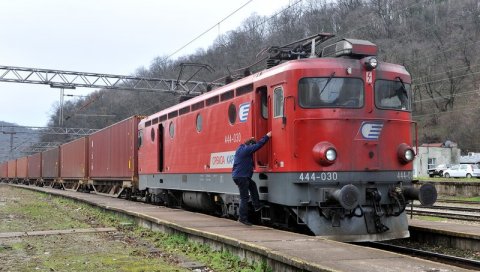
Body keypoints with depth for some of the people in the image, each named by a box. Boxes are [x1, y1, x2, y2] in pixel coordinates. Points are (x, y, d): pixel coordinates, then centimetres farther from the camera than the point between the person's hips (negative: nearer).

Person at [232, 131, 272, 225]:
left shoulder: (241, 149, 14)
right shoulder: (246, 149, -15)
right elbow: (258, 145, -15)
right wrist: (267, 136, -6)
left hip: (237, 175, 10)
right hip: (241, 177, -10)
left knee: (252, 185, 26)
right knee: (244, 197, -4)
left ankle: (257, 206, 26)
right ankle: (242, 218, 0)